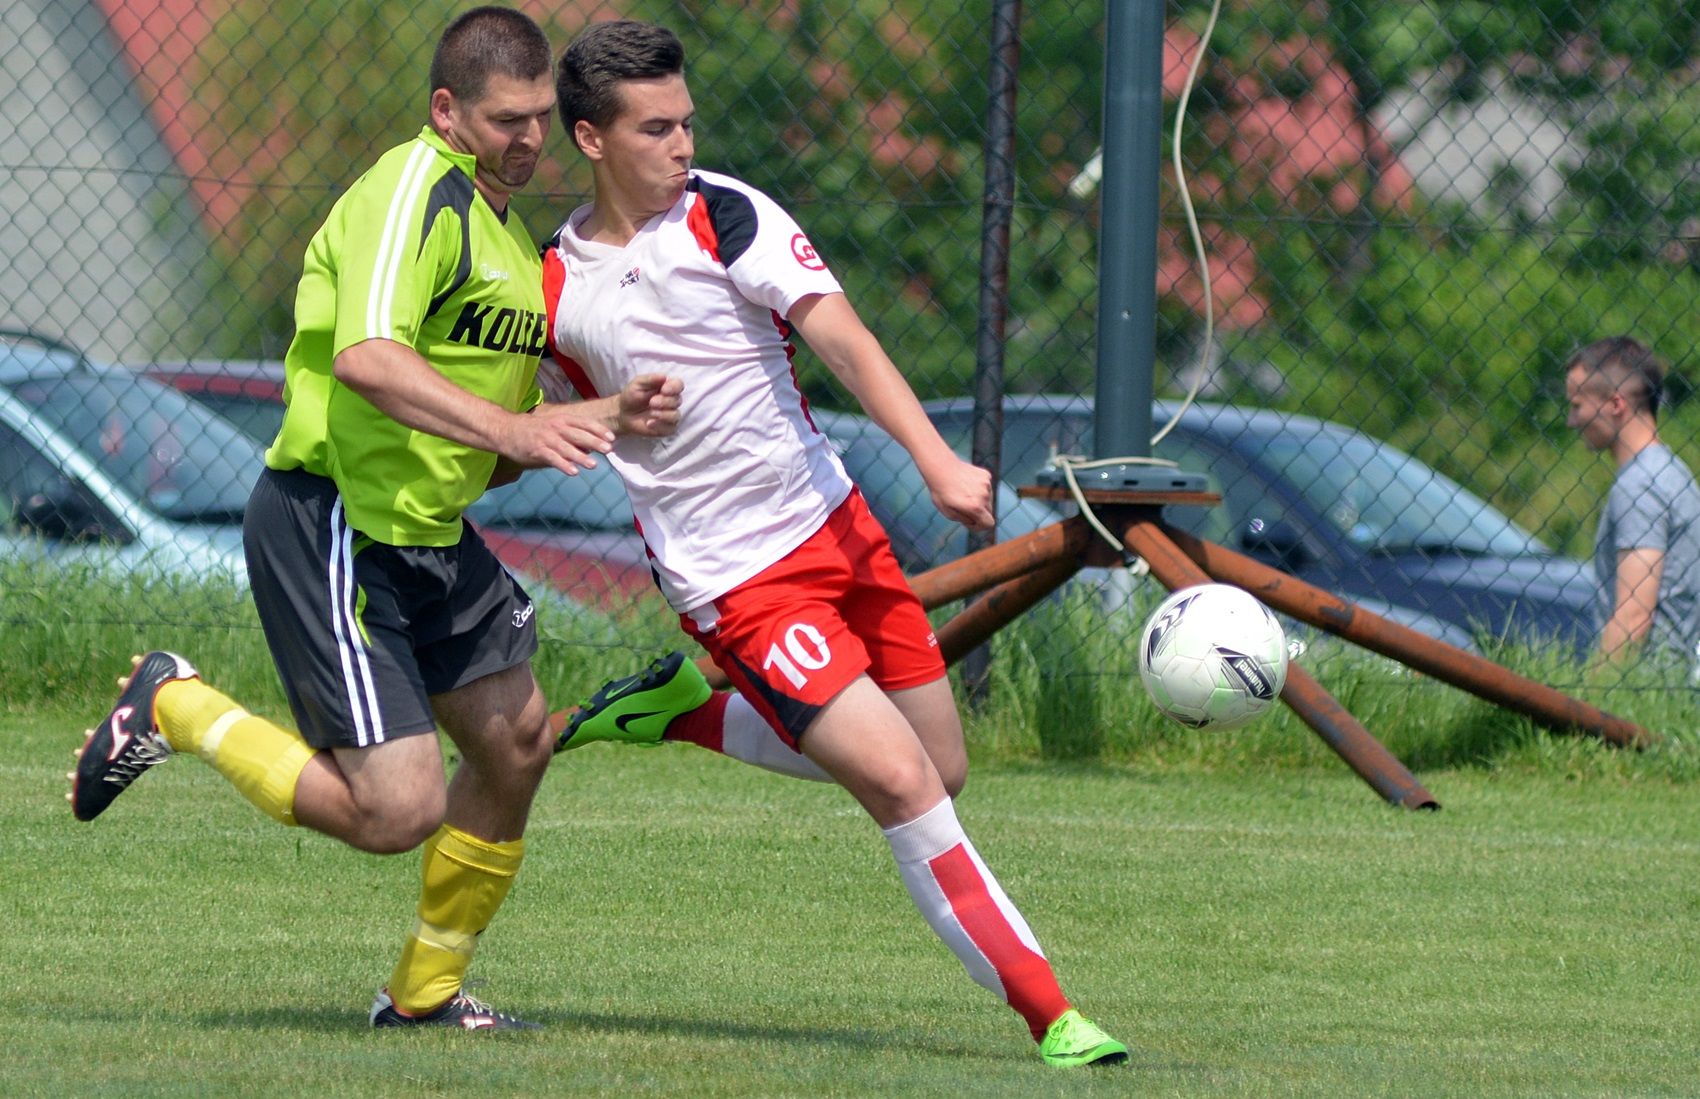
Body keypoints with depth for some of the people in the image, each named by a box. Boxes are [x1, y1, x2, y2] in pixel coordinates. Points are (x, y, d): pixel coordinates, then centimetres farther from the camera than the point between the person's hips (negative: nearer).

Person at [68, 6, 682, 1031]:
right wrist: (513, 427, -38)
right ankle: (174, 705, 7)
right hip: (331, 528, -10)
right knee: (400, 810, -14)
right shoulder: (416, 189, -15)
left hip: (429, 534, 10)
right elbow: (366, 358, -32)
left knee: (519, 743, 10)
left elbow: (490, 454, 19)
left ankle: (426, 990, 28)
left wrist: (604, 419, 3)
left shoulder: (513, 241, 17)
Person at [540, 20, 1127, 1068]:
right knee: (902, 784, -16)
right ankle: (1048, 1014, -9)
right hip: (737, 581, -3)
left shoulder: (724, 215, -6)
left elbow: (845, 340, -18)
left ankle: (683, 707, 26)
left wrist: (936, 459, -30)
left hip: (834, 524, 3)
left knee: (939, 771, 11)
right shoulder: (554, 291, -3)